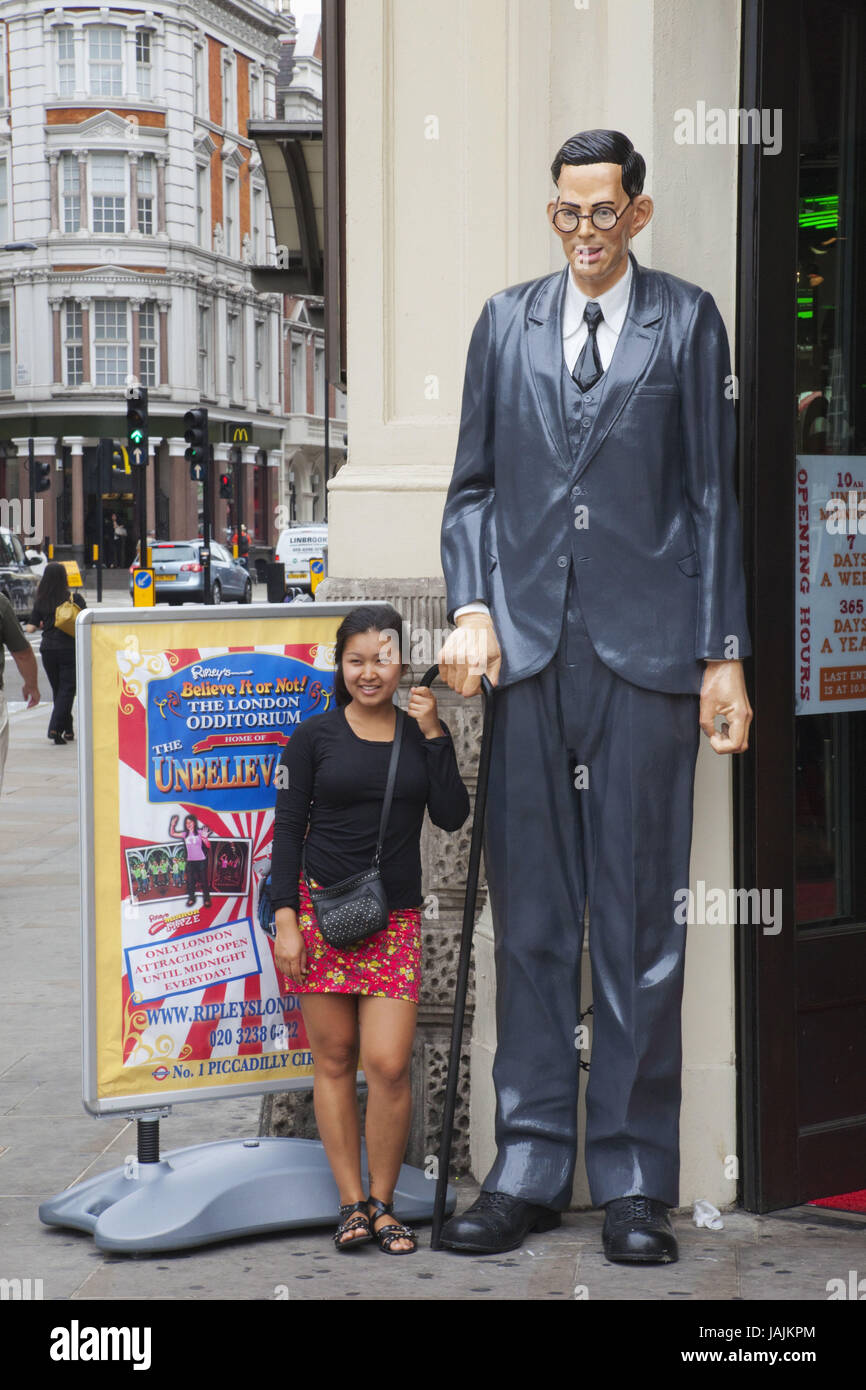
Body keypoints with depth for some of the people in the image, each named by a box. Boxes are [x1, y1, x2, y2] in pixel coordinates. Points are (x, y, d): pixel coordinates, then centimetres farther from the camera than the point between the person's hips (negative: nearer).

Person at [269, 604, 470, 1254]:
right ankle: (352, 1202, 10)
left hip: (395, 917, 1)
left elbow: (452, 816, -2)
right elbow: (288, 829, 2)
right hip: (322, 909, -1)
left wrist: (433, 734, -7)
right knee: (334, 1058, 2)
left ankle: (382, 1202, 7)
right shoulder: (315, 736, 3)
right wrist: (286, 920, -5)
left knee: (388, 1064, -7)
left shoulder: (421, 735, 9)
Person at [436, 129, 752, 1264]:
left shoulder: (687, 321, 8)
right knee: (530, 912, 4)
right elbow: (473, 483, 16)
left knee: (640, 916, -1)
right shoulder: (506, 321, 15)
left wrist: (724, 654, 0)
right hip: (531, 646, 2)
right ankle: (530, 1168, 11)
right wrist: (471, 607, 0)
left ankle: (636, 1179, 6)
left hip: (646, 650, -2)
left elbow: (712, 493, 5)